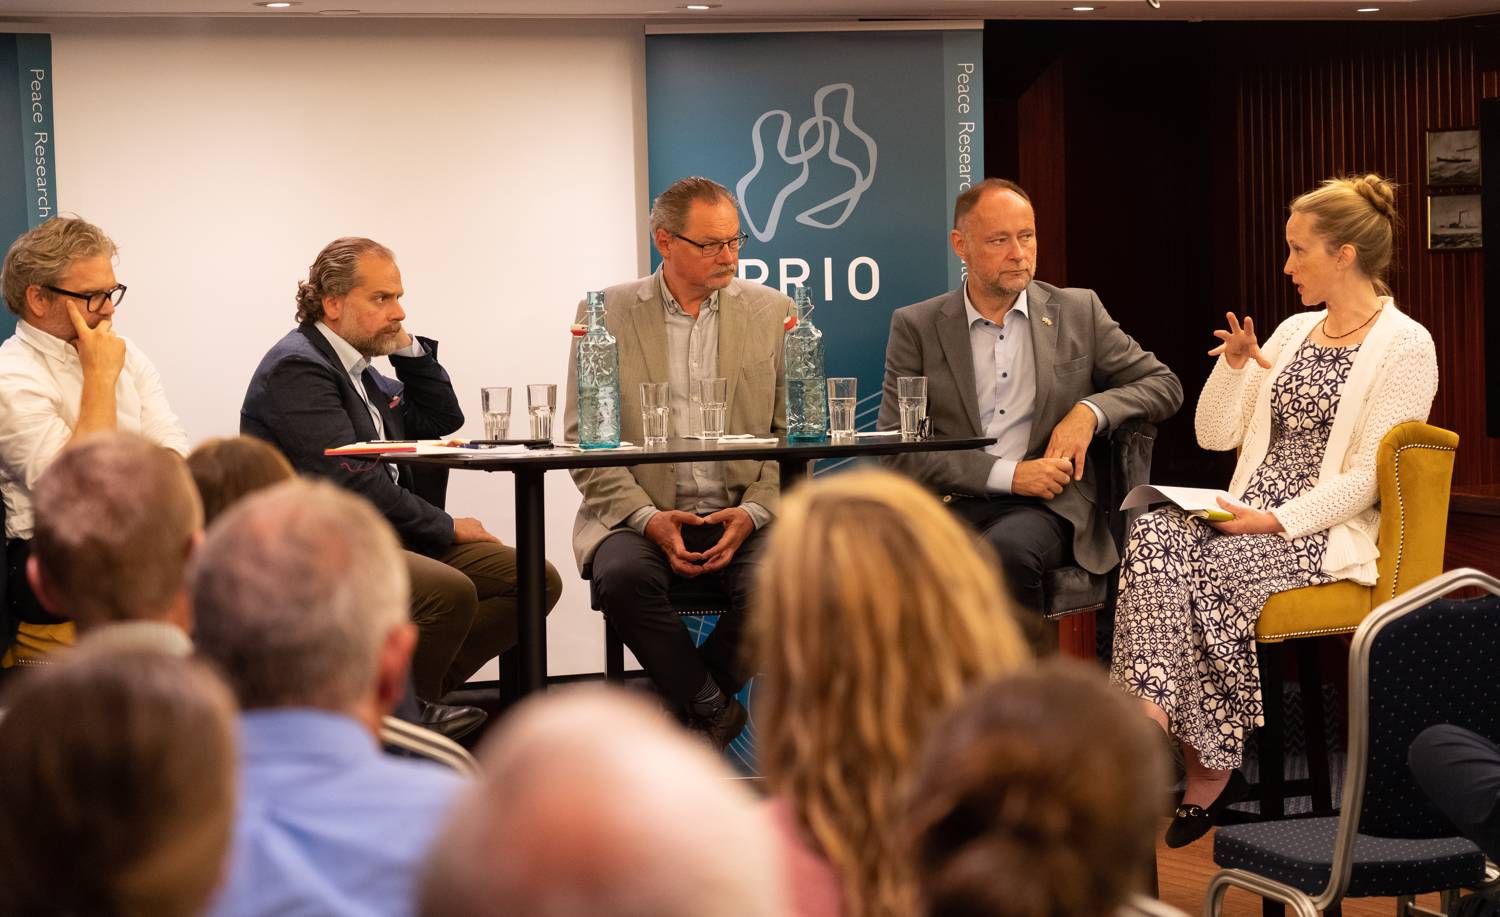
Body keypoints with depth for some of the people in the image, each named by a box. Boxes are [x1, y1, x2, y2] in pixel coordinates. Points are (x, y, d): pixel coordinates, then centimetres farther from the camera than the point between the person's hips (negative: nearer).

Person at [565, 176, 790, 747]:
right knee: (623, 575, -33)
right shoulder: (607, 313, 4)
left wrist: (753, 512, -10)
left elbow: (793, 434, 8)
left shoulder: (771, 312, 9)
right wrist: (647, 518, -14)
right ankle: (713, 707, -13)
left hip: (742, 516, 1)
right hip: (641, 515, -1)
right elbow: (585, 439, 0)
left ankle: (689, 705, -4)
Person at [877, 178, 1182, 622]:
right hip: (951, 503, 0)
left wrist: (1090, 411, -3)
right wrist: (1008, 476, -9)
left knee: (1007, 549, -36)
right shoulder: (916, 327, 9)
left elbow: (1164, 385, 17)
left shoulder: (1077, 312, 13)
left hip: (1046, 507, 0)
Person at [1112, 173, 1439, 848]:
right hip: (1255, 514, 6)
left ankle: (1209, 768, -20)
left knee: (1215, 564, -32)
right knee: (1154, 534, -25)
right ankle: (1149, 720, -38)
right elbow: (1214, 435, 17)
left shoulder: (1405, 346, -4)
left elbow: (1368, 478, -12)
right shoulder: (1294, 332, 18)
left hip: (1333, 530, -6)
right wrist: (1235, 366, 0)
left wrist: (1276, 520, -21)